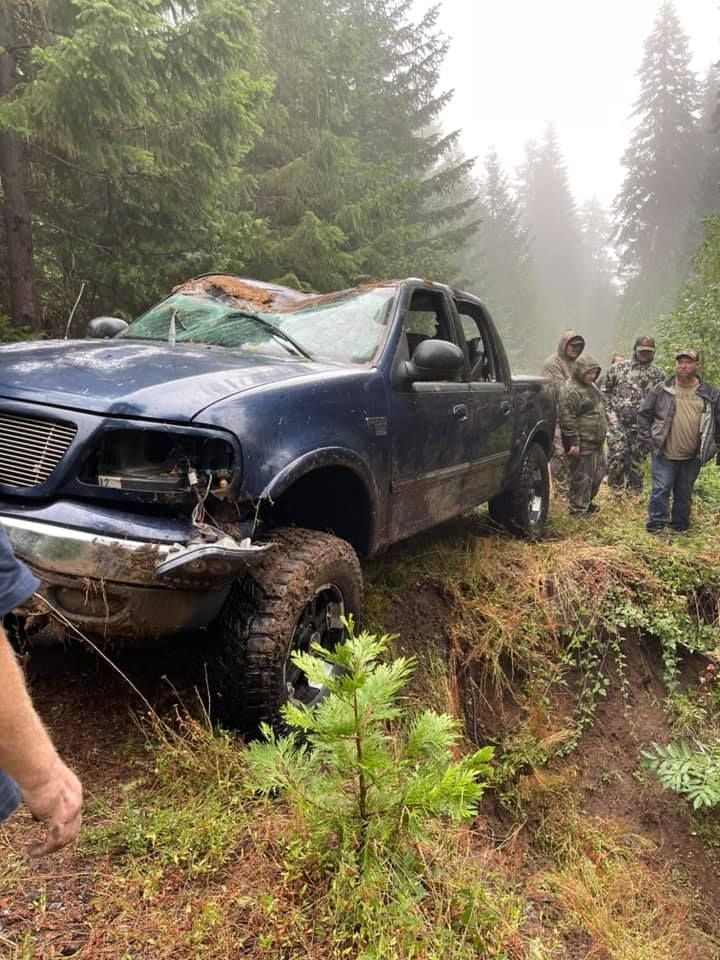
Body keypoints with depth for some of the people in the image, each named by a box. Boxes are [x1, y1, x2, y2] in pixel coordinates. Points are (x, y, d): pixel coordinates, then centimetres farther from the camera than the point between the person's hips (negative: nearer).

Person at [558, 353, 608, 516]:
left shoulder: (590, 386, 15)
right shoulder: (571, 390, -17)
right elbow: (567, 419, -21)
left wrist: (602, 434, 27)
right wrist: (573, 441, -22)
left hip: (596, 442, 10)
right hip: (582, 444, -10)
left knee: (598, 473, 17)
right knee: (582, 477, -2)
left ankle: (587, 502, 34)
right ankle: (579, 509, 9)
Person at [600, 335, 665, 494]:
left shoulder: (658, 373, 6)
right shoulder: (619, 367, 2)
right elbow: (604, 389, 6)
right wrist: (610, 411, -2)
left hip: (642, 424, 2)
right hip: (618, 420, -2)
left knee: (637, 458, 9)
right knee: (617, 454, -13)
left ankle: (634, 491, 24)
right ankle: (616, 487, 7)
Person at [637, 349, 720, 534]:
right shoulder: (661, 390, -1)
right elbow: (643, 414, 4)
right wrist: (648, 440, -2)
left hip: (692, 457, 2)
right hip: (664, 454, -2)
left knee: (684, 494, 13)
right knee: (661, 490, -3)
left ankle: (679, 526, 27)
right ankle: (656, 525, 6)